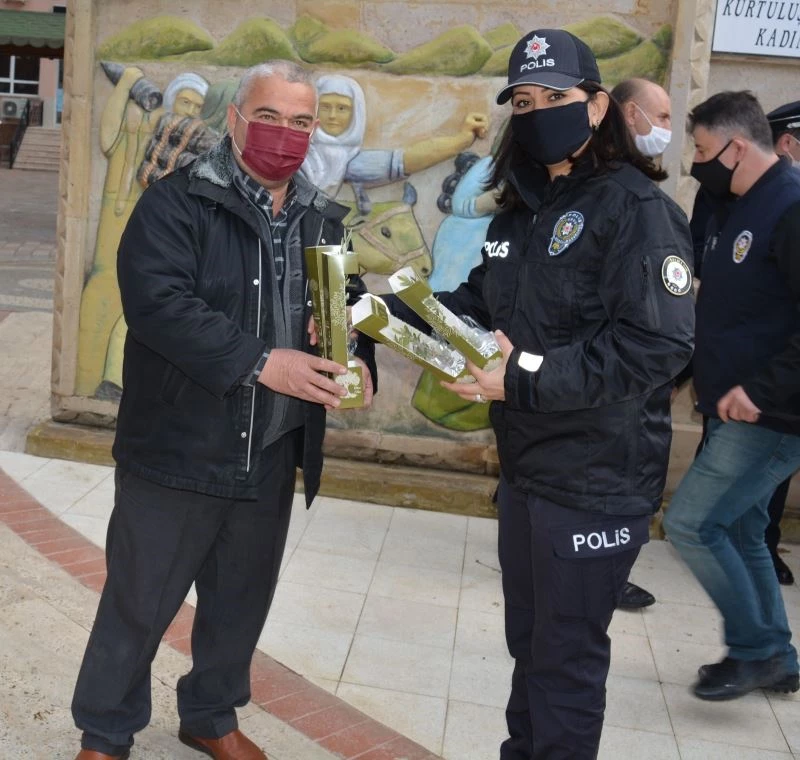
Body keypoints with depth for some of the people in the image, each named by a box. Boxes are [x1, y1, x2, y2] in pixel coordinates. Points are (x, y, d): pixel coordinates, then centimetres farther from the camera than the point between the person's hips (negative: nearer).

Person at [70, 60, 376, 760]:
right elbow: (157, 302, -23)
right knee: (139, 603, 7)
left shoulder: (323, 221, 9)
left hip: (272, 457, 6)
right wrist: (259, 362, -28)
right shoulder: (177, 203, -10)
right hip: (177, 448, -5)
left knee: (242, 600, 19)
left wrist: (359, 360, -9)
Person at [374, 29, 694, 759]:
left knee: (567, 657, 6)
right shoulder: (520, 212, 10)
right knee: (530, 640, 23)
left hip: (597, 481, -8)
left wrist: (525, 378, -27)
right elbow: (475, 306, 12)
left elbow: (656, 344, -25)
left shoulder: (636, 208, -16)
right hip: (527, 470, 8)